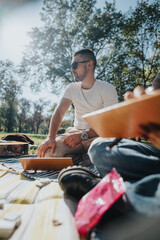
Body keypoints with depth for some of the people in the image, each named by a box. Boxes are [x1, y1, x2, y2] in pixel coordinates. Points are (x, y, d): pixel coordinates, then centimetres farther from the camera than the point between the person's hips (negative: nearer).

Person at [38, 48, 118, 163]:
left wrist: (83, 135, -25)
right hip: (75, 132, 3)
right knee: (48, 152, -25)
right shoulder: (72, 88, 8)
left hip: (98, 135, -2)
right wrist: (51, 137, -19)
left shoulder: (107, 89, -6)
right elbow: (59, 112, -1)